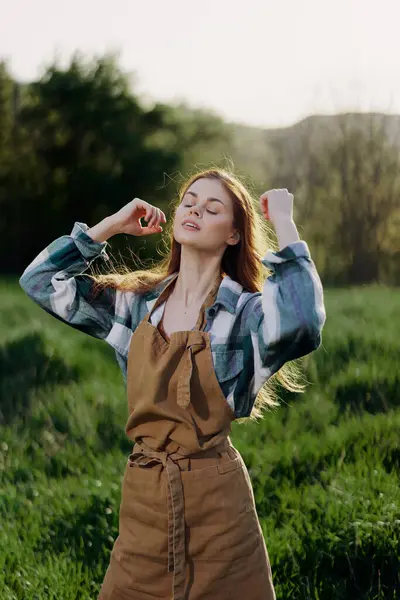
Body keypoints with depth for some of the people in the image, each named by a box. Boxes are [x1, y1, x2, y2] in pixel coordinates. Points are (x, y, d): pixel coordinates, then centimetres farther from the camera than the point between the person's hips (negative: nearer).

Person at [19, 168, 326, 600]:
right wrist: (111, 225, 5)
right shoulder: (137, 303, 7)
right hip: (142, 495, 4)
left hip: (215, 497, -4)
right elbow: (40, 280, 9)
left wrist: (284, 223, -21)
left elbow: (301, 322, -31)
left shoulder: (247, 313, -8)